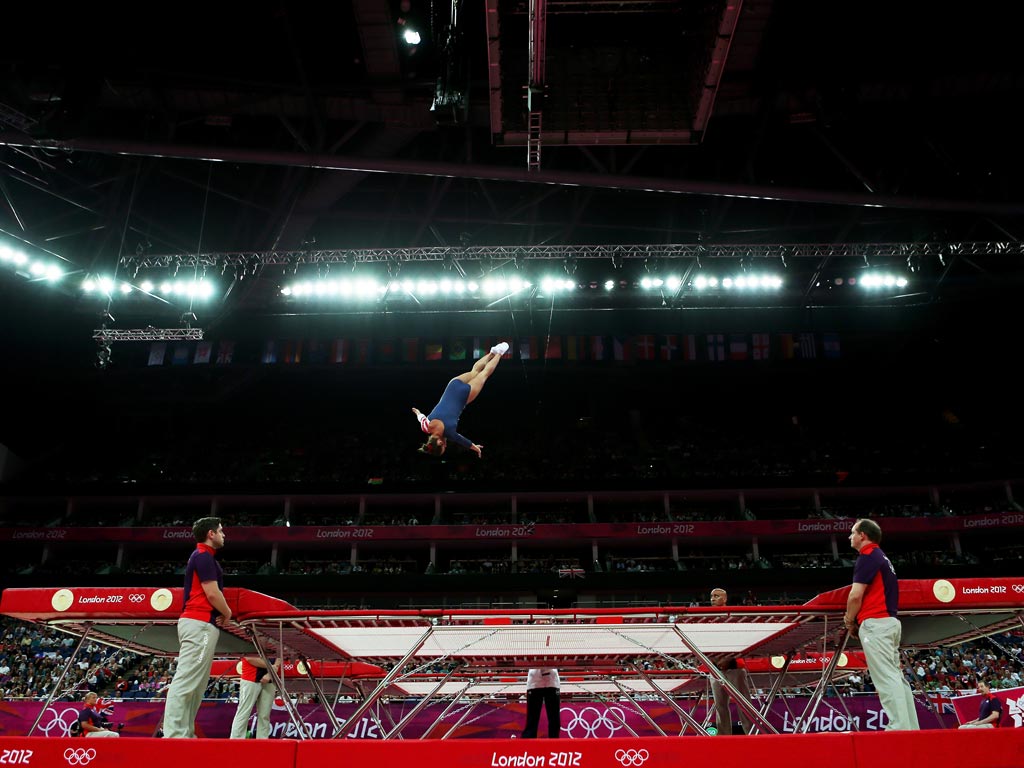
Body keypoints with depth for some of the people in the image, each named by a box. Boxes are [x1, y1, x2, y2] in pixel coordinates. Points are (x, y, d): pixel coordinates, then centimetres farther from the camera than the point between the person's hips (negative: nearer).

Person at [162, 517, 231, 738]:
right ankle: (174, 735, -15)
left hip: (201, 624, 11)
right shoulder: (204, 556, -10)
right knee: (186, 680, -13)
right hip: (200, 625, -11)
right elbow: (212, 593, -15)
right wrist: (227, 613, 1)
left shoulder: (203, 556, 21)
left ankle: (185, 734, 13)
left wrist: (221, 614, 4)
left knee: (197, 684, 11)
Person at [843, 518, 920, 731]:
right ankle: (911, 728, 9)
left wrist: (850, 622, 0)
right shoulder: (882, 557, 22)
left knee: (886, 679, -13)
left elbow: (856, 595, -14)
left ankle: (900, 728, -17)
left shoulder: (867, 556, -8)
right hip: (890, 622, 10)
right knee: (895, 677, 9)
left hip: (875, 623, -10)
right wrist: (855, 620, 16)